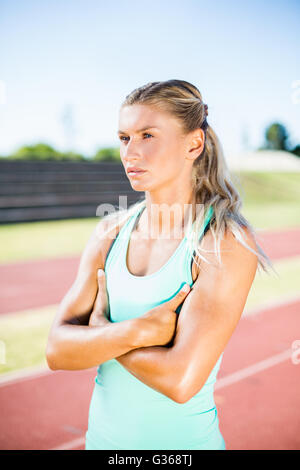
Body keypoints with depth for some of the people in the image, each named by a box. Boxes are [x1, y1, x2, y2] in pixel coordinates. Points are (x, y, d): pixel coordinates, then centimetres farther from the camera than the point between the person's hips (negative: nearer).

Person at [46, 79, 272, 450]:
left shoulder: (229, 243, -20)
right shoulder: (110, 232, -4)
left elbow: (182, 380, -26)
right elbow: (57, 351, -9)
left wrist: (99, 329, -13)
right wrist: (137, 331, -25)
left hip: (182, 439, -4)